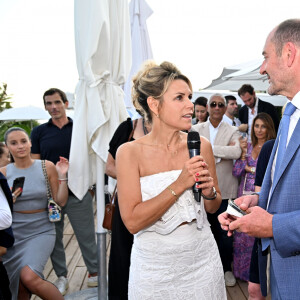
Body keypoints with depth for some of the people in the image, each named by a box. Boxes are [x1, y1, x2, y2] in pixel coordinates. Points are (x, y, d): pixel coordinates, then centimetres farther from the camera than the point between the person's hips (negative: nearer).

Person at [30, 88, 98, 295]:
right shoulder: (39, 132, 6)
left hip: (78, 193, -1)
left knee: (86, 236, 6)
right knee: (54, 237, 12)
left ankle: (94, 272, 25)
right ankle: (61, 276, 29)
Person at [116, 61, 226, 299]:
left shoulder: (201, 146, -5)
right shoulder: (130, 152, -14)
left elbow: (213, 207, 7)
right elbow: (132, 221, -20)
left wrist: (209, 192, -15)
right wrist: (179, 185, -25)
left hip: (201, 259, 3)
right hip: (154, 268, -3)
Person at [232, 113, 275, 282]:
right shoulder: (248, 146, 8)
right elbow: (236, 172, 2)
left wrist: (251, 169, -7)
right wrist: (243, 153, -9)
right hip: (244, 195, 4)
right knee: (242, 233, 9)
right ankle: (242, 270, 27)